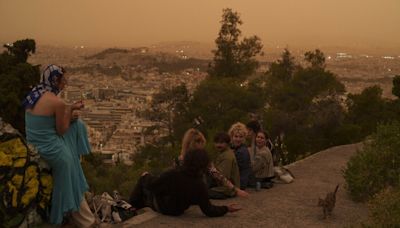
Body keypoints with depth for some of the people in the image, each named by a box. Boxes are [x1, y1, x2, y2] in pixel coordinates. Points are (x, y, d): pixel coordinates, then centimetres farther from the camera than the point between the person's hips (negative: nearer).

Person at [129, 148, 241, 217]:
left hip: (160, 206, -3)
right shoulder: (200, 186, -30)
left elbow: (152, 185, -21)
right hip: (177, 211, 4)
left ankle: (132, 205, 34)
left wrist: (146, 177, 1)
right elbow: (209, 211, -23)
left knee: (145, 179, 20)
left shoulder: (173, 174, -36)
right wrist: (227, 209, -10)